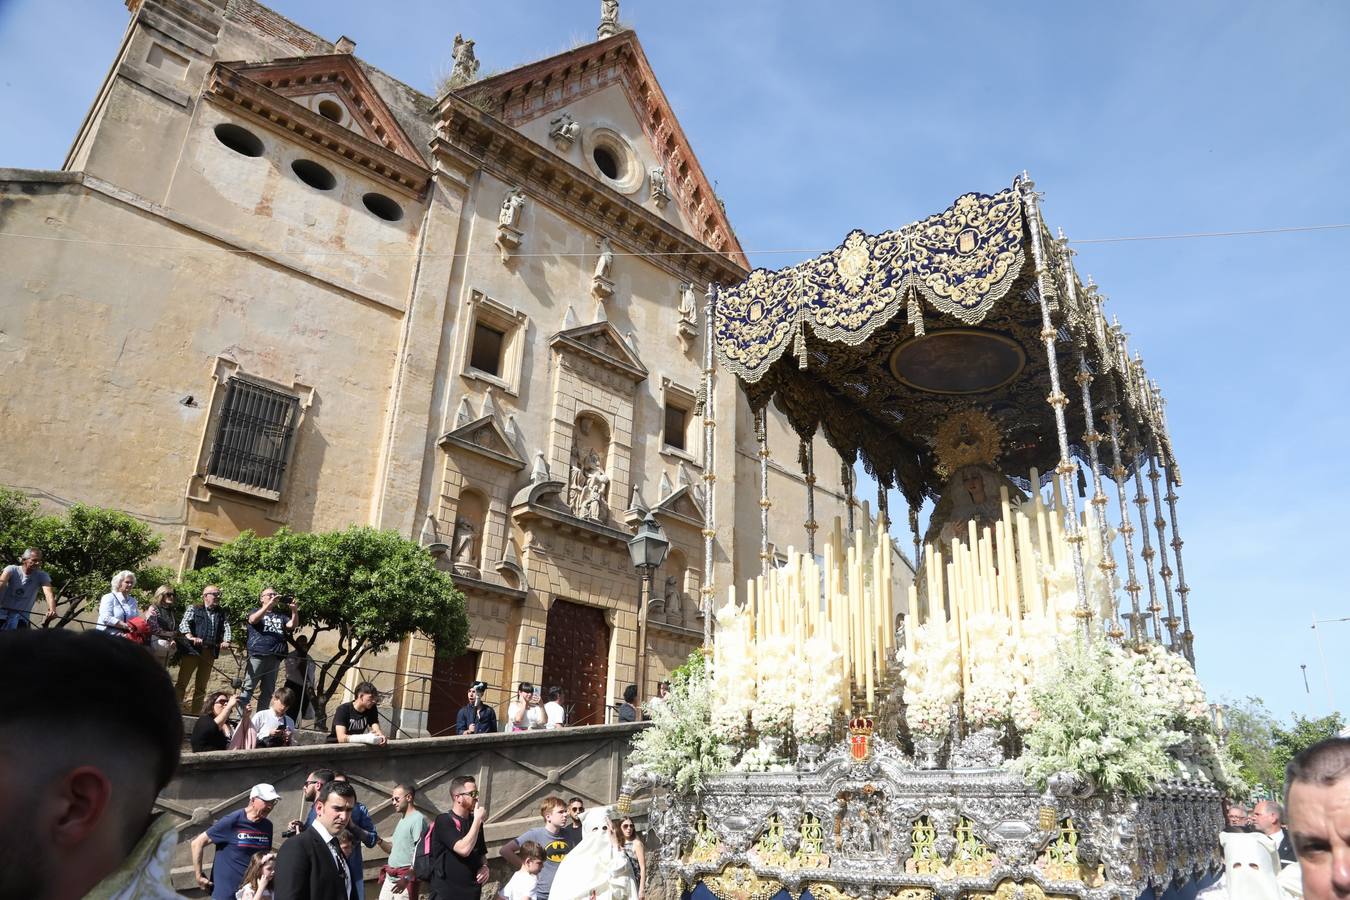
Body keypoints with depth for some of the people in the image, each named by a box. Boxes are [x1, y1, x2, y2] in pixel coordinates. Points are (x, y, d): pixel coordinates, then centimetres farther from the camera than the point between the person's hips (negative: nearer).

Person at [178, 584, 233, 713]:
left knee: (201, 686, 9)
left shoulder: (221, 613, 14)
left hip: (210, 652, 4)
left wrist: (226, 641, -18)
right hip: (192, 649, -4)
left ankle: (196, 712, 16)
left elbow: (226, 628, 2)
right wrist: (191, 637, -30)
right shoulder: (194, 609, 2)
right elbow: (183, 624, -12)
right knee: (182, 682, -5)